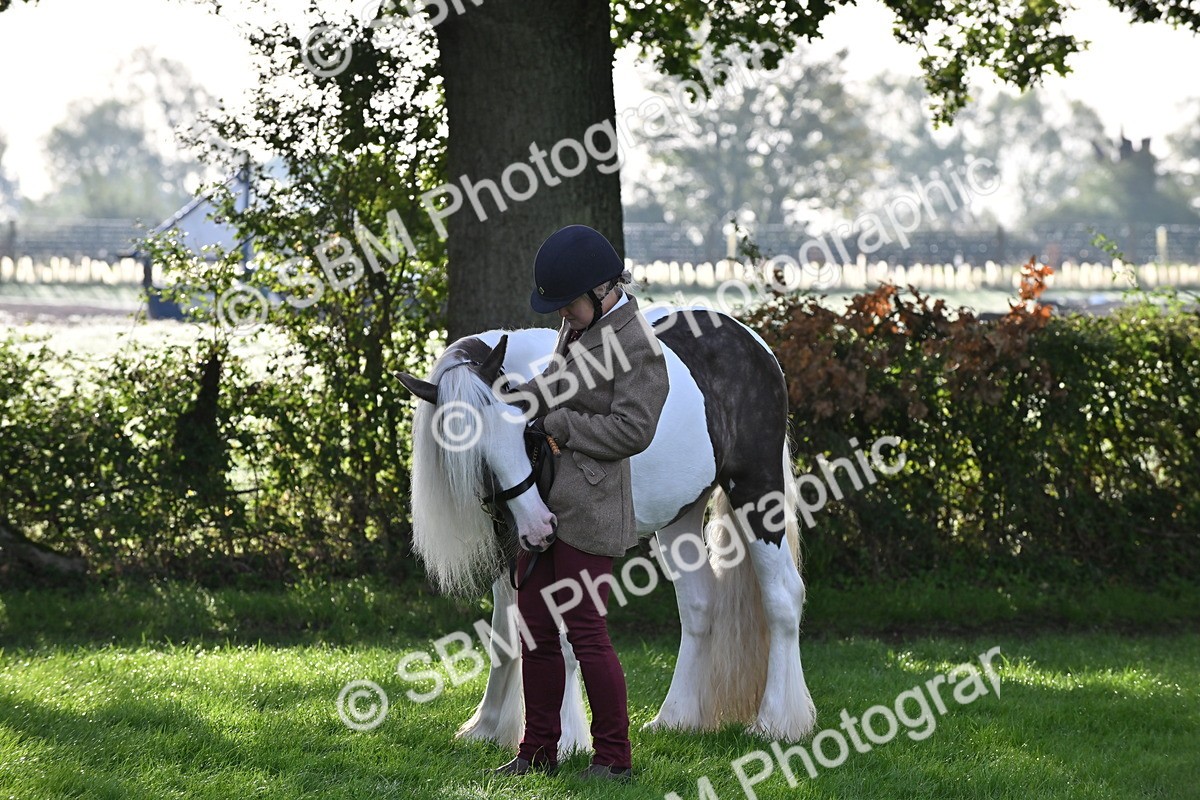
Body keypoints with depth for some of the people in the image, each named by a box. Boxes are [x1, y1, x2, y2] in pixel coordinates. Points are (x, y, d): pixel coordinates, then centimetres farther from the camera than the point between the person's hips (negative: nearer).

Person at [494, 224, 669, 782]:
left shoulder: (637, 347, -14)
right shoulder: (578, 326, 13)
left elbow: (631, 430, -19)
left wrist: (553, 424, -16)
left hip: (589, 510, -9)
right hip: (543, 502, 9)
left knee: (584, 631, -5)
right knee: (536, 627, 11)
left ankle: (614, 757, 6)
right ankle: (538, 751, 20)